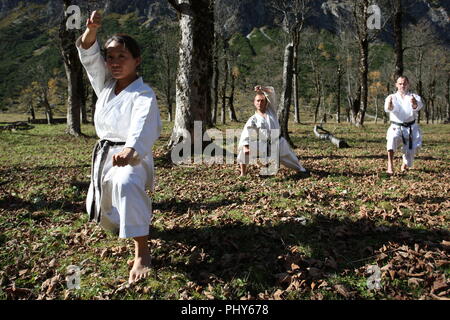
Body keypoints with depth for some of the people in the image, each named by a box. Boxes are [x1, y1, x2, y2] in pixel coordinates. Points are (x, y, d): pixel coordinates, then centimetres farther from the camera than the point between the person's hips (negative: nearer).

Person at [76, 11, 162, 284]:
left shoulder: (143, 94, -16)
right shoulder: (105, 85, 5)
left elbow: (142, 126, -34)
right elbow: (88, 54, -5)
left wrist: (129, 150, -55)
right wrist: (92, 29, -27)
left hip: (131, 156, -7)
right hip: (104, 155, 8)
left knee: (126, 185, -42)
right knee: (106, 215, 19)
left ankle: (142, 252, -36)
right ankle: (127, 226, 54)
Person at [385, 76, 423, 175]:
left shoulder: (414, 97, 2)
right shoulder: (392, 97, 1)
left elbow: (419, 105, -23)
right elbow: (388, 108, -22)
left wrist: (415, 103, -49)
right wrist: (389, 106, -48)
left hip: (411, 128, 2)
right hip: (396, 127, -1)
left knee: (411, 150, 4)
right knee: (392, 138, -34)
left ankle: (405, 165, 40)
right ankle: (390, 165, -39)